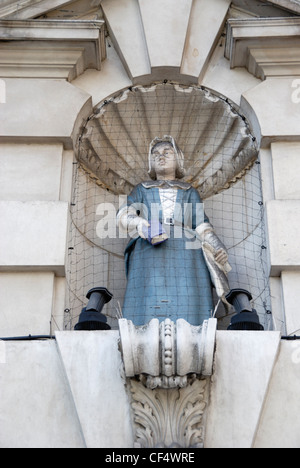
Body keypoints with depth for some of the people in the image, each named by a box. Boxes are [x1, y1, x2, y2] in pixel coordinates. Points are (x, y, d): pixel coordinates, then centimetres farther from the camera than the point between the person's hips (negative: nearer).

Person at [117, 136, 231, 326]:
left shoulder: (190, 192, 27)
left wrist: (218, 249, -6)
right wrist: (144, 227, -14)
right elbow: (125, 215, 9)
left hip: (185, 254, 0)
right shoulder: (142, 190, 27)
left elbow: (202, 227, 15)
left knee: (188, 314, -17)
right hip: (150, 253, 0)